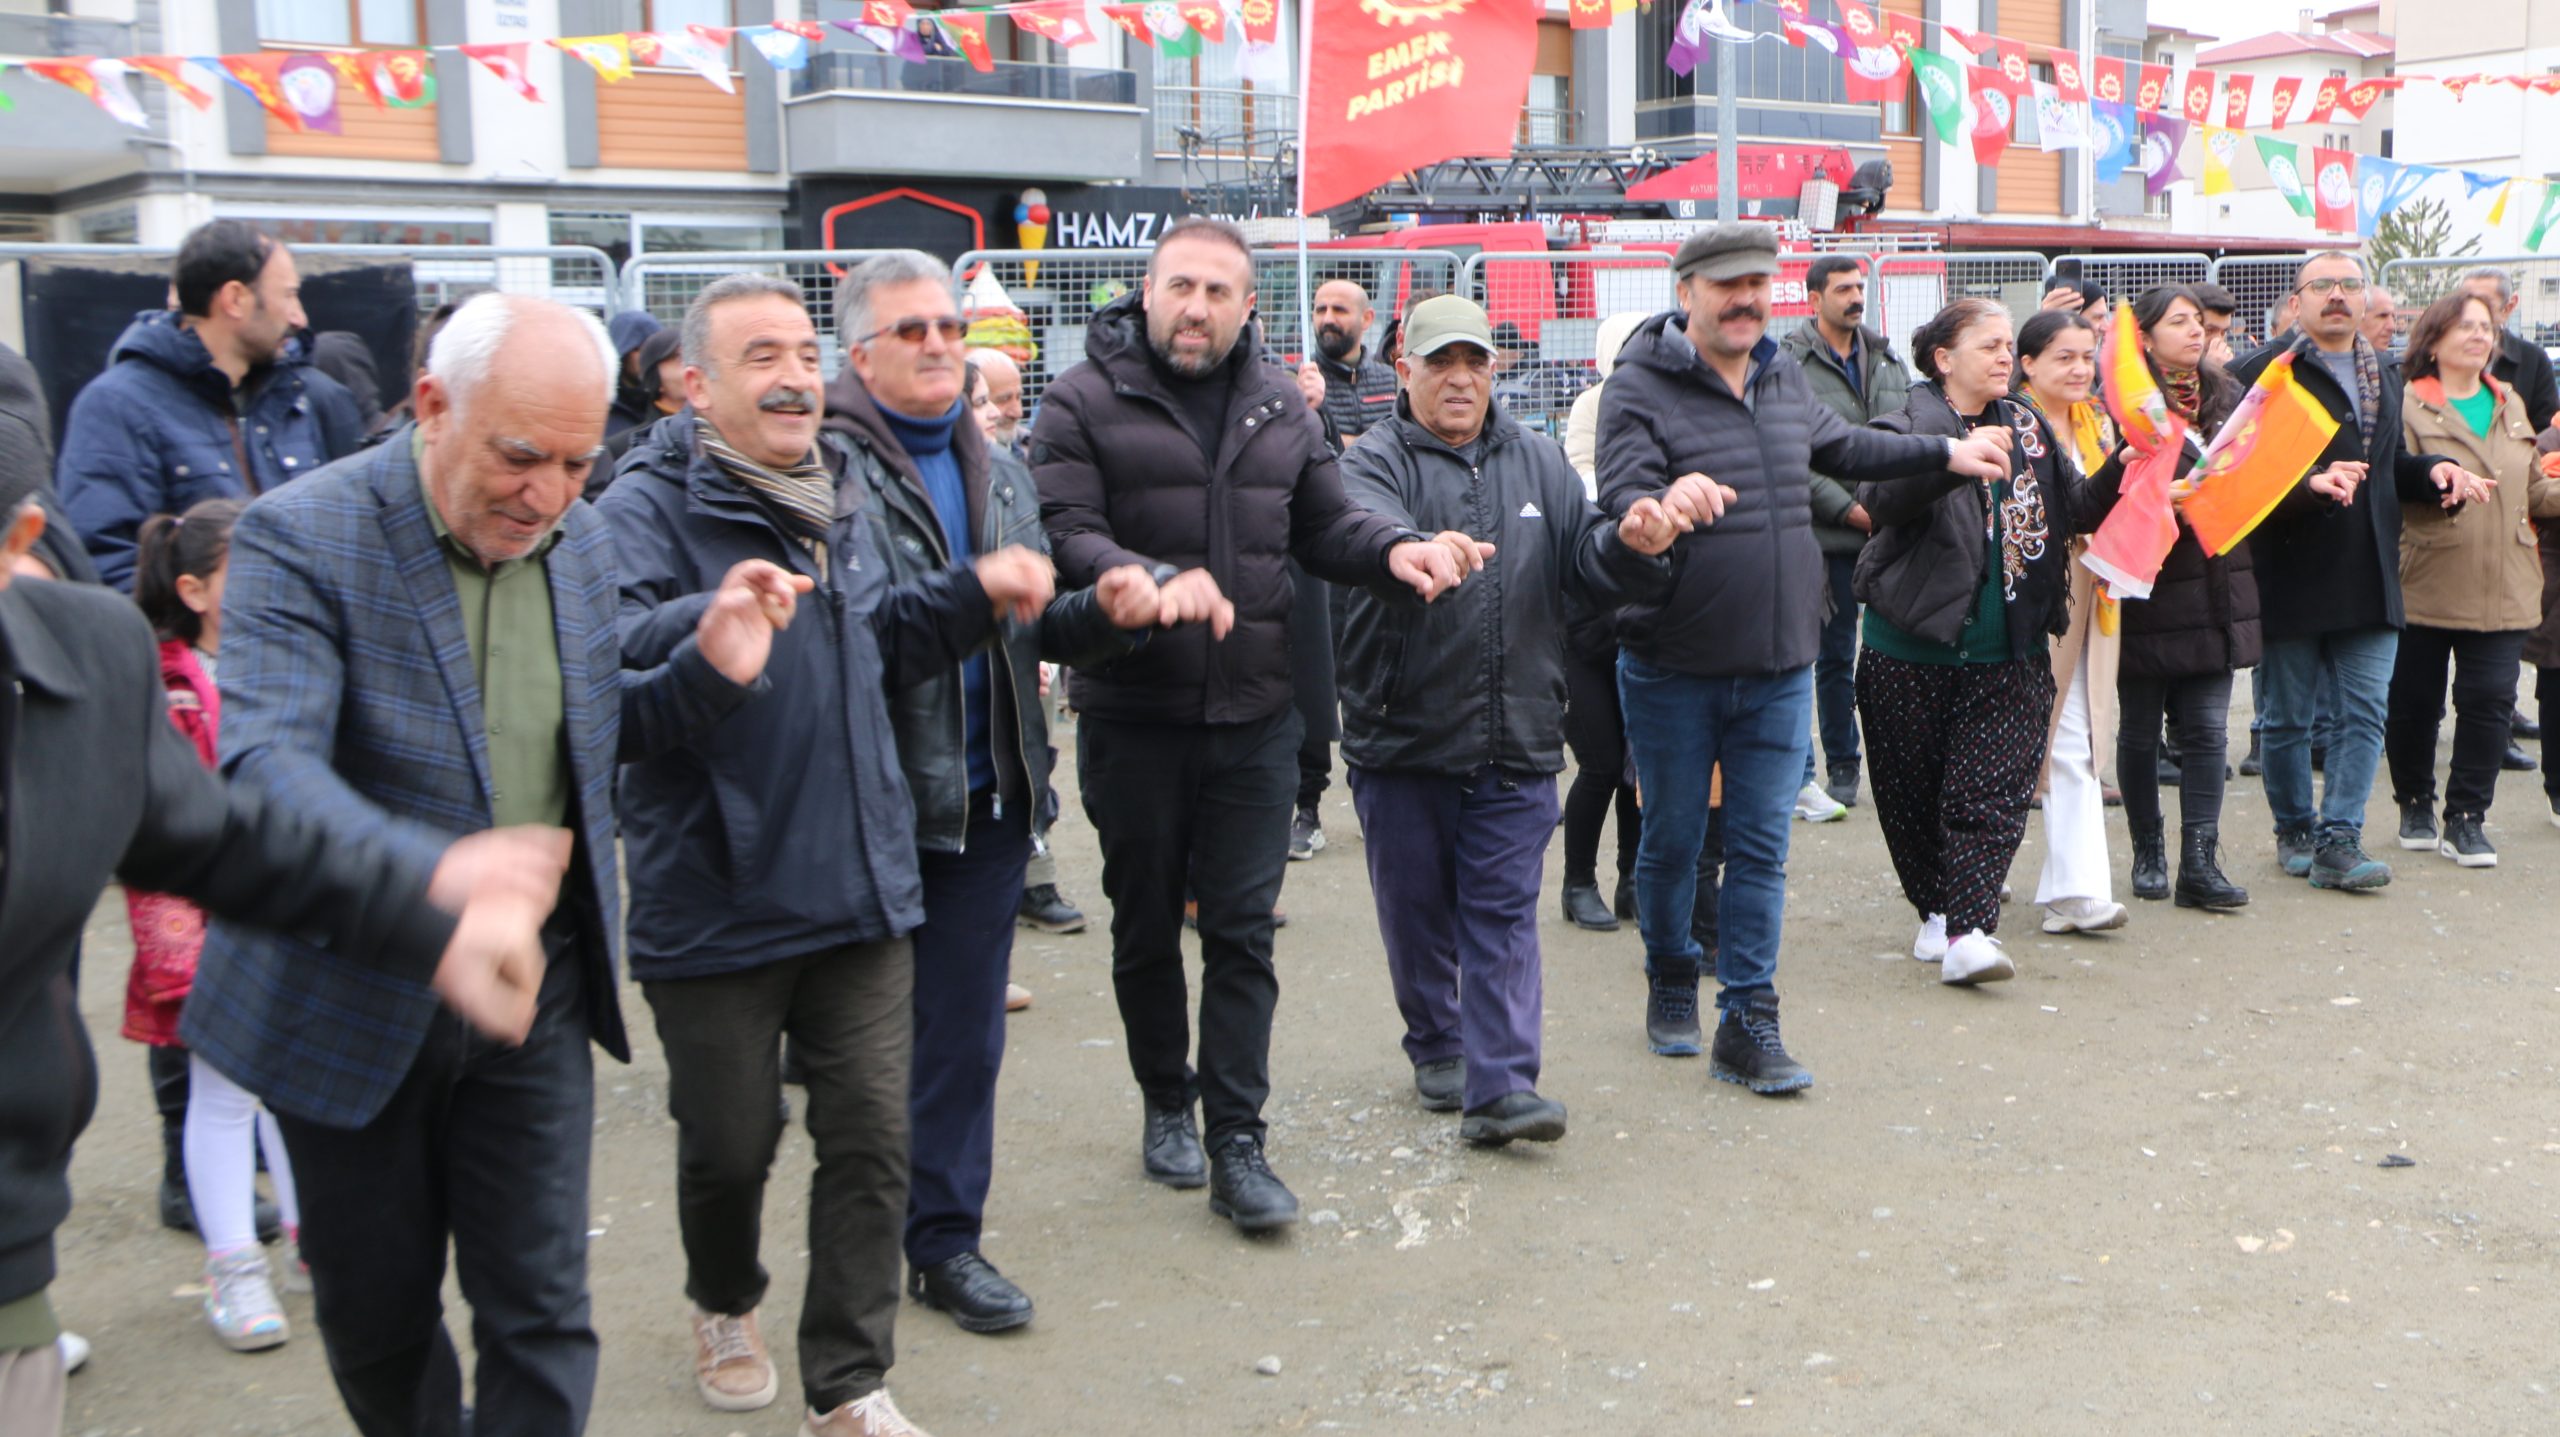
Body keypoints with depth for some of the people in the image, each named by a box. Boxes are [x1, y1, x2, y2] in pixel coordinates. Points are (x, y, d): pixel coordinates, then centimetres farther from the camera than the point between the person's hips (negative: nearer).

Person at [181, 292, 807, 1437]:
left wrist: (711, 669, -7)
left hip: (535, 988, 4)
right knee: (375, 1310, 15)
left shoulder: (578, 538, 1)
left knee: (540, 1312, 7)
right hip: (353, 998, -3)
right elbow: (264, 760, -30)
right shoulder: (303, 538, -17)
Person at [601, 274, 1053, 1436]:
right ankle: (726, 1308, 42)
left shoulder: (834, 499, 12)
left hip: (861, 890, 5)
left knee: (870, 1138, 6)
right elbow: (609, 656, -28)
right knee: (730, 1141, 11)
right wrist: (711, 618, -46)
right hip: (715, 903, -5)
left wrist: (975, 592, 13)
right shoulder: (648, 508, -11)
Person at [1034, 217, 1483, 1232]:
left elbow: (1323, 527, 15)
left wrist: (1393, 547, -6)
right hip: (1132, 718, -2)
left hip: (1255, 719, 3)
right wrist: (1154, 580, -32)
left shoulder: (1280, 407, 10)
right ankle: (1167, 1105, 32)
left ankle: (1237, 1146, 9)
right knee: (1147, 927, 12)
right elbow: (1064, 534, -15)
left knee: (1243, 933, 3)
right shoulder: (1085, 402, -5)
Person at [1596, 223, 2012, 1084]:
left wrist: (1945, 454, 33)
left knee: (1761, 850, 5)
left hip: (1780, 666, 5)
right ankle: (1671, 985, 33)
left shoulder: (1783, 377, 9)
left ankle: (1748, 1026, 11)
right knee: (1671, 842, 10)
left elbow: (1838, 445, 28)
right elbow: (1624, 503, -23)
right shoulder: (1639, 387, -11)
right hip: (1674, 669, -4)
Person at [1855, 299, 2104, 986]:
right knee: (1913, 792, 7)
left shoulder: (2028, 427, 10)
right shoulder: (1912, 426, -6)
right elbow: (1880, 497, -25)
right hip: (1913, 651, -3)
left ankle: (1969, 931, -9)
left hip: (2007, 654, 3)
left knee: (1992, 790, -7)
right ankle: (1936, 911, 26)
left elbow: (2078, 510, 9)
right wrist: (1957, 460, -41)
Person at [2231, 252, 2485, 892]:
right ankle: (2295, 831, 23)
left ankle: (2339, 840, 3)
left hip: (2368, 579, 6)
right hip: (2289, 578, -5)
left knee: (2365, 713, -1)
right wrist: (2311, 481, -31)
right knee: (2286, 718, 7)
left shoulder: (2384, 375, 16)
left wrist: (2434, 471, 7)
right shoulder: (2262, 374, -9)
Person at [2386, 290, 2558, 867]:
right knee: (2414, 702, 5)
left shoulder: (2510, 406, 16)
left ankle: (2465, 819, 9)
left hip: (2502, 590, 4)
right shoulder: (2408, 406, -3)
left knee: (2490, 700, -2)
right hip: (2425, 585, -4)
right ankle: (2415, 807, 24)